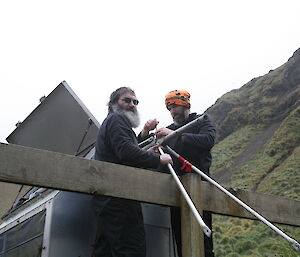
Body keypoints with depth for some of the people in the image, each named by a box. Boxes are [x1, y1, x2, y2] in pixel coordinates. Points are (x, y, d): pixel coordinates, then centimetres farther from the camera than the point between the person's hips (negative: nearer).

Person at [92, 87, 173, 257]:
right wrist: (158, 159, -11)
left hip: (105, 201, 11)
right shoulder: (117, 119, -2)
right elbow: (126, 151, -19)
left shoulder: (109, 122, 31)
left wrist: (146, 155, 16)